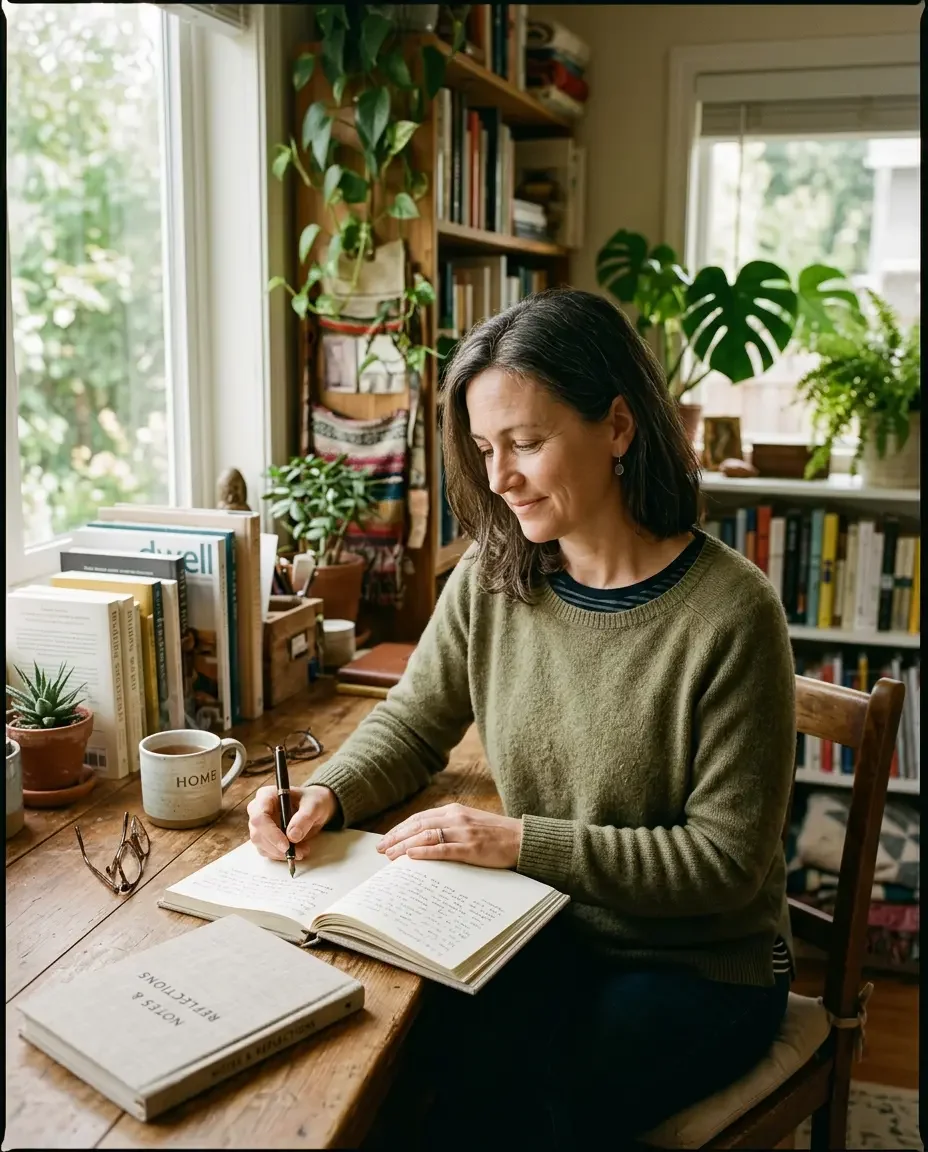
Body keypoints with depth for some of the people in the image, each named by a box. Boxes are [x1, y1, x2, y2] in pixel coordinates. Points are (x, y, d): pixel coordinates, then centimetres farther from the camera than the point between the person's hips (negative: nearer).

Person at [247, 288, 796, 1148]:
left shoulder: (731, 615, -20)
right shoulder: (490, 579, -5)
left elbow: (726, 858, -17)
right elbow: (411, 724, 8)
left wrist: (521, 842, -23)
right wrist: (326, 796, -13)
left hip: (701, 967, -3)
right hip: (544, 932, 4)